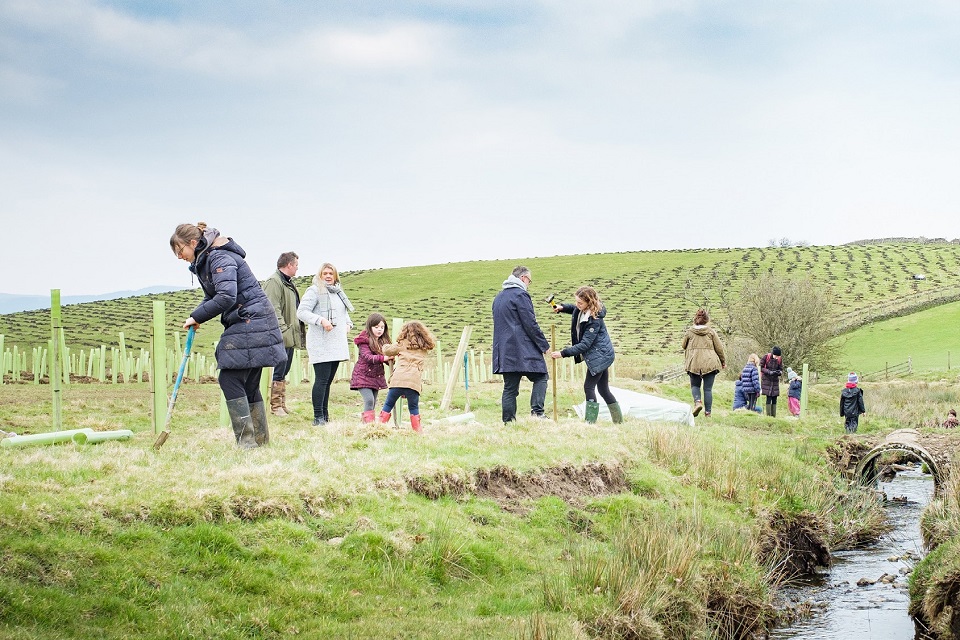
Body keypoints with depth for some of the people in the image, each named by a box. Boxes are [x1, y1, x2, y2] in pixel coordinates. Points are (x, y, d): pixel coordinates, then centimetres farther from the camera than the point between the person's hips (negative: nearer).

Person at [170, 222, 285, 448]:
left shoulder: (220, 258, -16)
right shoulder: (205, 261, 16)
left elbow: (226, 297, -26)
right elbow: (212, 297, 20)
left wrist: (197, 316, -15)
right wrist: (196, 317, -1)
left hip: (251, 324, -10)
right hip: (247, 325, 10)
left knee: (230, 380, -12)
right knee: (248, 384, 11)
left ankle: (246, 440, -13)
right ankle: (260, 439, 15)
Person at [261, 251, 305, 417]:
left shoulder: (289, 283, 21)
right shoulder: (273, 282, -13)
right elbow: (273, 309, -21)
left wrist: (300, 330, 22)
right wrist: (283, 330, -24)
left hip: (289, 335, 10)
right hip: (281, 336, -10)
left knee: (284, 372, 14)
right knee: (279, 372, -7)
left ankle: (282, 404, 20)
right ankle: (276, 406, -2)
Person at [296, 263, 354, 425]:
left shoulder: (338, 292, 19)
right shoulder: (314, 291, -6)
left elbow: (344, 313, 32)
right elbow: (301, 312, -13)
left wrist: (348, 324, 11)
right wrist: (321, 320, -23)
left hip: (336, 343, 8)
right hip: (321, 344, -8)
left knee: (328, 380, 11)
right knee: (322, 379, -11)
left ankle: (325, 416, 16)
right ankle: (318, 418, -10)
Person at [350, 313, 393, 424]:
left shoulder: (383, 341, 10)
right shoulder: (364, 340, -11)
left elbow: (386, 358, 11)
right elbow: (367, 357, -23)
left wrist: (390, 359, -13)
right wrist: (383, 358, -34)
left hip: (376, 376, 7)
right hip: (363, 376, -7)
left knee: (373, 403, 9)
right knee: (369, 400, -18)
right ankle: (368, 423, -17)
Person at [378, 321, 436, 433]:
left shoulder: (403, 344, 12)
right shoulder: (425, 348, 20)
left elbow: (387, 351, 20)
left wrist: (385, 346, 43)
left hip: (398, 379, -2)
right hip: (414, 382, 2)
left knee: (388, 404, 6)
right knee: (414, 407, 11)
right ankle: (418, 430, 7)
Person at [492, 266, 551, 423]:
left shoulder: (499, 297, 19)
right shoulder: (520, 295, -8)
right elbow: (531, 324, -12)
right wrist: (544, 345, -5)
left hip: (504, 350, 8)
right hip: (523, 349, -8)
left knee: (510, 387, 6)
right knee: (540, 378, 3)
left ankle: (508, 422, 2)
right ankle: (537, 411, -12)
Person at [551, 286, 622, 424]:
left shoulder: (595, 320, -25)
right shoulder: (580, 310, 0)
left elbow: (585, 344, -27)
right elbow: (573, 309, 27)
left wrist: (563, 353, -27)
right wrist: (561, 307, 5)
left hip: (599, 355, -10)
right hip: (601, 355, 10)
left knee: (589, 387, -11)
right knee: (603, 389, 14)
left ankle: (590, 421, -10)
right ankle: (618, 420, 22)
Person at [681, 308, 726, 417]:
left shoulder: (689, 332, 2)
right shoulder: (711, 331, 2)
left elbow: (683, 345, 17)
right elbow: (719, 348, 6)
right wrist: (723, 361, 17)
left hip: (694, 363, 0)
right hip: (710, 363, 0)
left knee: (695, 385, 15)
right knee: (708, 388, 5)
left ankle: (697, 401, -13)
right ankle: (708, 411, 2)